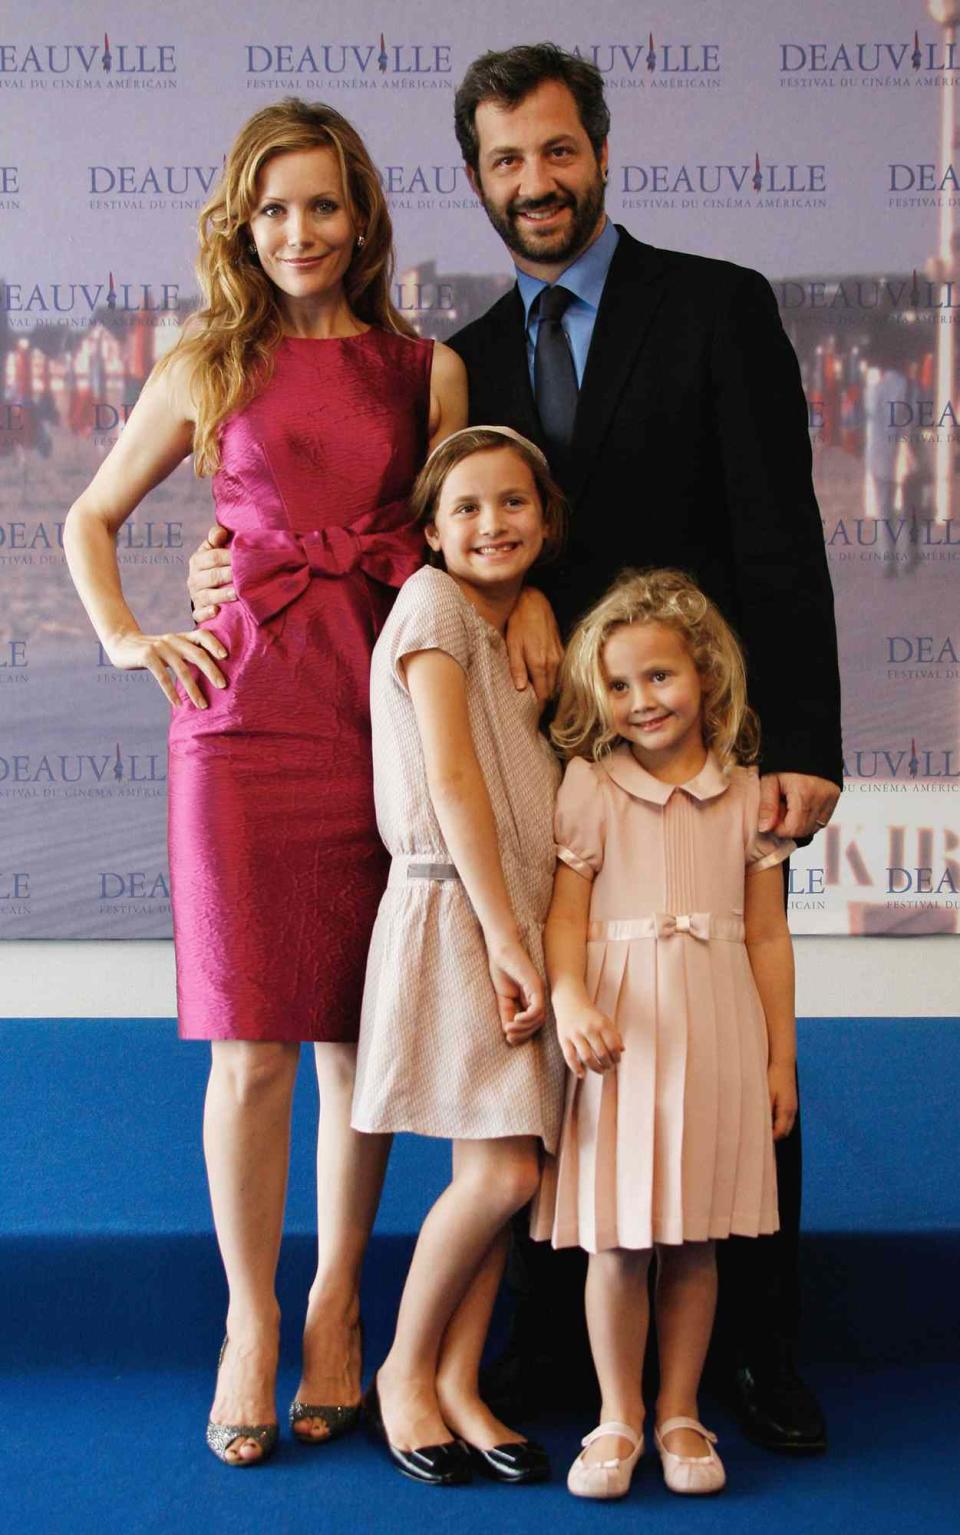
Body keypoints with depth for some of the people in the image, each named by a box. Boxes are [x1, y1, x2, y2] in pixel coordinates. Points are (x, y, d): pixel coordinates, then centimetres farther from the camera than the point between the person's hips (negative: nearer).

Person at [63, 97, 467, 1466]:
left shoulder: (427, 369, 10)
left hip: (386, 713, 1)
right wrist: (127, 641, 6)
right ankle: (250, 1325, 13)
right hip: (247, 712, -1)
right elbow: (90, 520, 19)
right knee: (252, 1046, -1)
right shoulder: (205, 368, 9)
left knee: (359, 1037, 5)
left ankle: (335, 1315, 20)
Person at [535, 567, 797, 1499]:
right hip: (619, 1029, -1)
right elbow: (566, 911, -4)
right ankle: (618, 1417, 16)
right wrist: (570, 1003, -21)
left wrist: (781, 1056, 8)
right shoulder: (589, 785, 1)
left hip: (717, 1033, 2)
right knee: (616, 1240, 2)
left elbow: (767, 934, 9)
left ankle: (679, 1414, 21)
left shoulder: (746, 794, 7)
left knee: (695, 1238, 7)